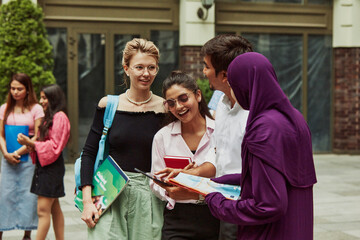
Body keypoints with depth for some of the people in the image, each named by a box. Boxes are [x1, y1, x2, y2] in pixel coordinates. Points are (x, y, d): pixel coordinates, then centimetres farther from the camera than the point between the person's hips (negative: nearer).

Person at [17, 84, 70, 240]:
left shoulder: (59, 117, -12)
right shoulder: (49, 117, 18)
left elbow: (54, 146, -17)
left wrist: (30, 143, -18)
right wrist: (29, 143, -1)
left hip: (51, 167, -10)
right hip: (44, 165, 10)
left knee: (43, 210, -10)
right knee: (54, 208, 12)